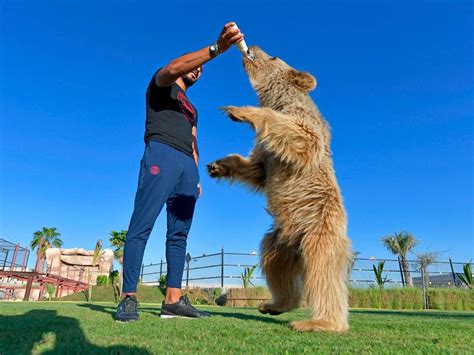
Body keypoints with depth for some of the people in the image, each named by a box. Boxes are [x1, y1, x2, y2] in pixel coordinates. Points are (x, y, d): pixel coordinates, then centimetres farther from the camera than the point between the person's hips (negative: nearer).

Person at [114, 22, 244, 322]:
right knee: (142, 226, -14)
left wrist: (197, 177, 13)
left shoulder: (192, 109, 35)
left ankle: (174, 299, -4)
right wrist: (216, 48, -19)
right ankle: (129, 297, -13)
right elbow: (172, 68, -8)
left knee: (180, 233, -3)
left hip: (188, 165, 7)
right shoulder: (162, 85, 17)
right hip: (162, 153, -7)